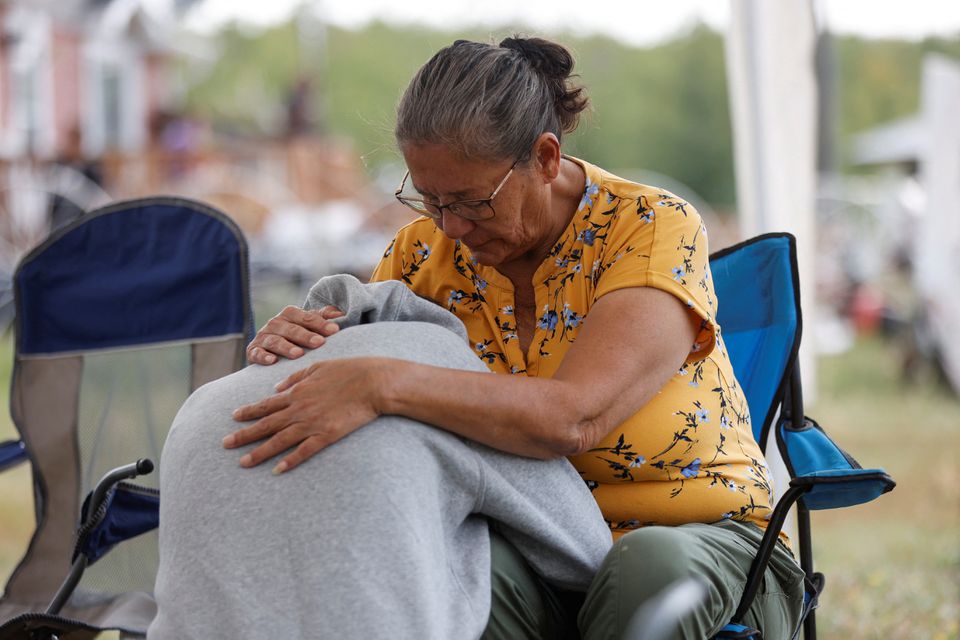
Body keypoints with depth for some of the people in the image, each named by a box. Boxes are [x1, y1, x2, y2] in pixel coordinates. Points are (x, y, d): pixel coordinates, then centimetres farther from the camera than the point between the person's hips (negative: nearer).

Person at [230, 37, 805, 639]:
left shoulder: (656, 228, -17)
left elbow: (573, 419, -32)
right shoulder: (427, 250, -1)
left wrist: (384, 386, -42)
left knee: (649, 567, -38)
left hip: (694, 528, -1)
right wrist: (287, 350, -17)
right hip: (527, 552, 1)